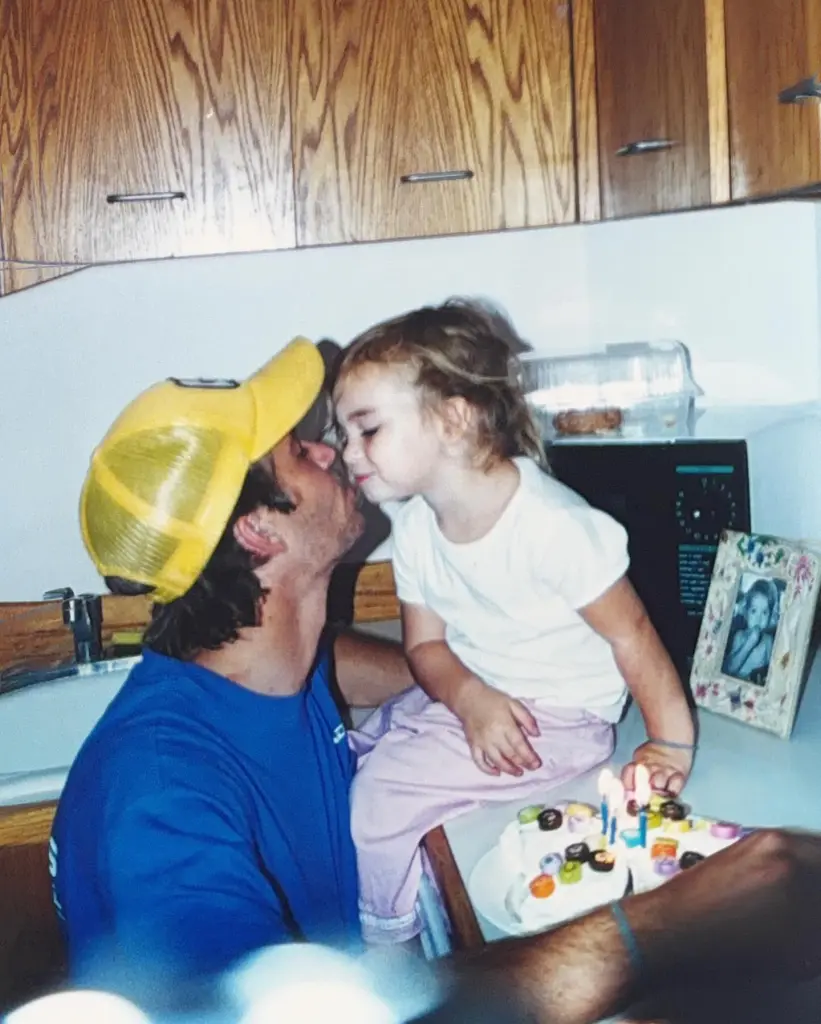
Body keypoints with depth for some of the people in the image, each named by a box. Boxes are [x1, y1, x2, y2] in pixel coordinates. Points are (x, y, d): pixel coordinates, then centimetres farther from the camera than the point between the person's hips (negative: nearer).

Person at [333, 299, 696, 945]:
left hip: (556, 720, -8)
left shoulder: (552, 525, -26)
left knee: (374, 799, -15)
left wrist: (672, 744, -17)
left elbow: (631, 635, -19)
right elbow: (426, 644, 2)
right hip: (468, 698, 8)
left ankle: (387, 940, 10)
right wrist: (470, 699, -19)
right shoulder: (415, 527, -3)